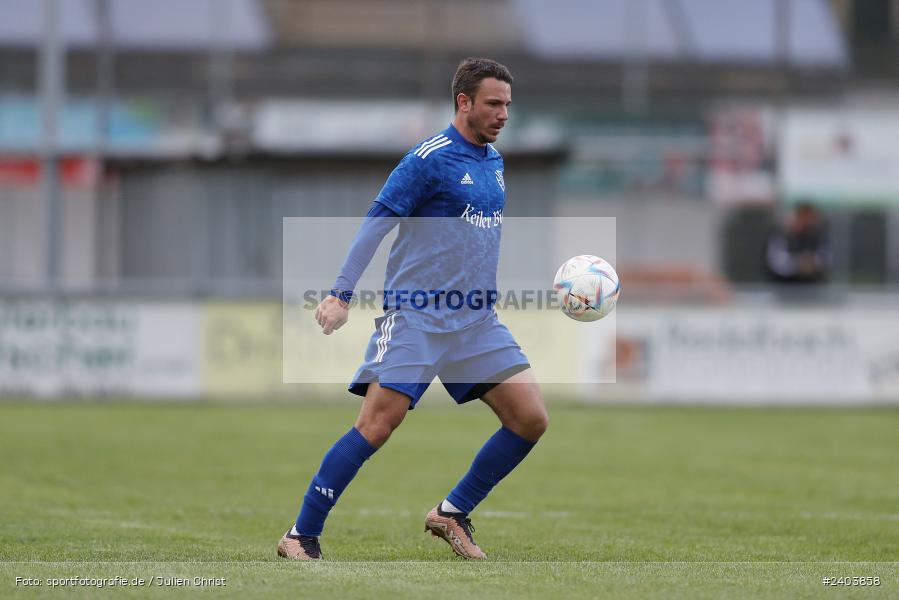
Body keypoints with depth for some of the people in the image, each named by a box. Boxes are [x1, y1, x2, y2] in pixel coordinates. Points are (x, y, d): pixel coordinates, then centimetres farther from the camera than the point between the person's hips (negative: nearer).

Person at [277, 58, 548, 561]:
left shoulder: (494, 161, 13)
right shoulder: (430, 159, -11)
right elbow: (375, 225, -12)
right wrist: (341, 296, -18)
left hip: (478, 321, 7)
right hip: (415, 317, -7)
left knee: (531, 419, -3)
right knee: (378, 424, -14)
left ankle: (453, 513, 12)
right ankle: (302, 535, -4)